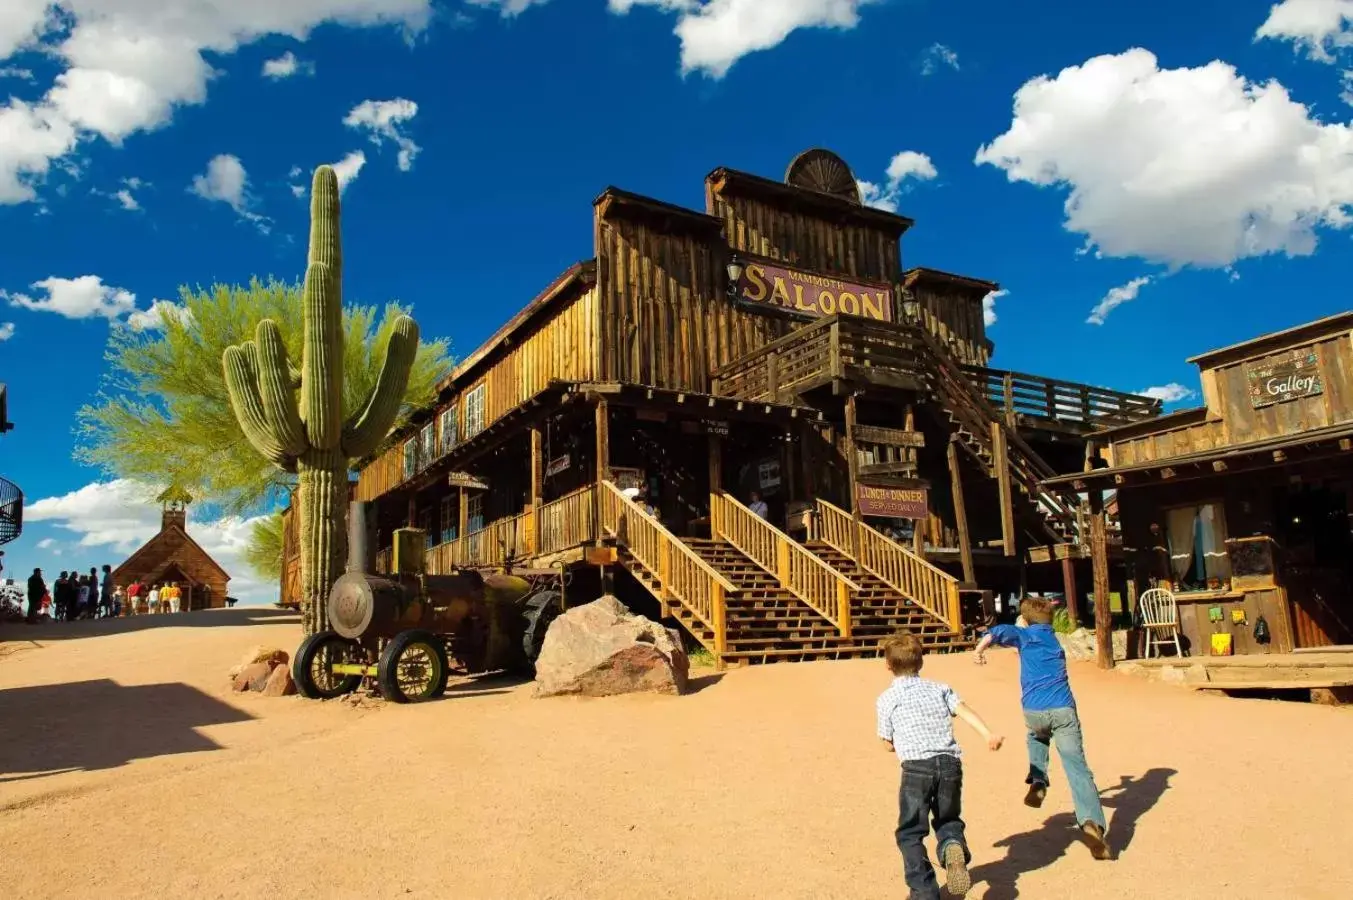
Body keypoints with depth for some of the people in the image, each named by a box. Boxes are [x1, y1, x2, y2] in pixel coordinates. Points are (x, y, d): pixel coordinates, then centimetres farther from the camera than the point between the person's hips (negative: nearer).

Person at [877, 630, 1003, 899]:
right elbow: (964, 710, 0)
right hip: (950, 764, 3)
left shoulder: (886, 699, 9)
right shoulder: (940, 689, 18)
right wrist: (989, 735, -12)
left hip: (916, 767, -3)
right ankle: (954, 847, -10)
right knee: (949, 820, 23)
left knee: (910, 833, 11)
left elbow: (890, 744, 13)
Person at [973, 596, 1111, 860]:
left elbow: (999, 631, -7)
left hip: (1034, 711, -2)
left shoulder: (1025, 635, 13)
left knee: (1037, 736, 34)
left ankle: (1038, 783, 15)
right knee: (1077, 768, -6)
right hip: (1063, 709, 2)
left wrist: (980, 648, -5)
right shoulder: (1054, 640, 27)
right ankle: (1092, 823, -26)